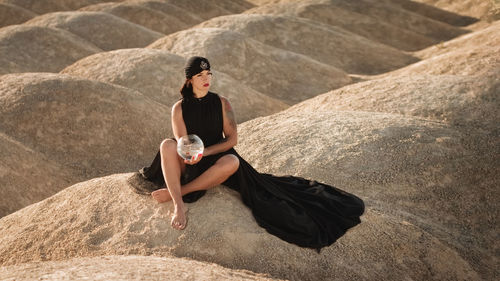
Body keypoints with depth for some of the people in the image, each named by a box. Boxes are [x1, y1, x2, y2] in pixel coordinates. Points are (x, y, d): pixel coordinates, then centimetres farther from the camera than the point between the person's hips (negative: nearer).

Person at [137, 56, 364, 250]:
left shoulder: (221, 103, -1)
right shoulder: (179, 108, -2)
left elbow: (232, 139, -6)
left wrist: (204, 151, -19)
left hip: (215, 160, 0)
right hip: (188, 163, 0)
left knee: (232, 161, -37)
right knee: (167, 145, -33)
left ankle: (176, 192, -32)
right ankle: (179, 206, -42)